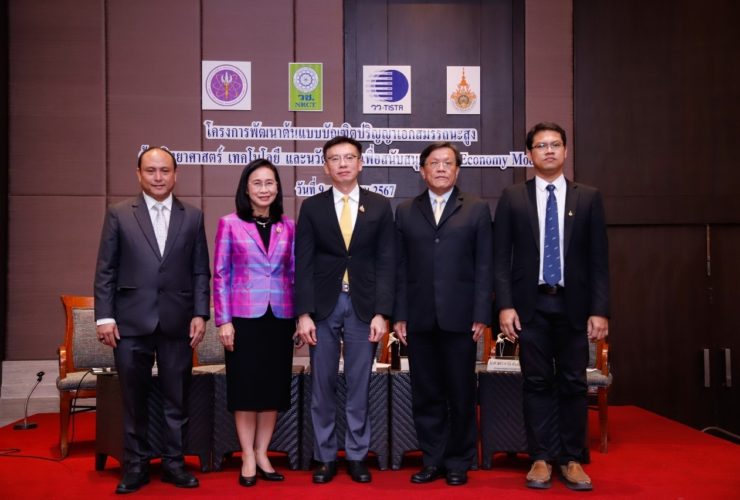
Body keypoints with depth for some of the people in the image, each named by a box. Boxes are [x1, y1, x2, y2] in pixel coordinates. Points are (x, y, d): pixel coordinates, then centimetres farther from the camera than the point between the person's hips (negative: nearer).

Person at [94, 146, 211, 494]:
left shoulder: (192, 217, 8)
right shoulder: (119, 214, 5)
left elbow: (200, 271, 7)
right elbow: (105, 270, 2)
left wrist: (200, 314, -1)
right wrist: (104, 316, -4)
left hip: (177, 322, 1)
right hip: (131, 322, -1)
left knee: (177, 399, 9)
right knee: (134, 400, 8)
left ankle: (174, 463, 21)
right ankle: (136, 465, 21)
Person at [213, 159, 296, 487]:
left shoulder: (288, 227, 6)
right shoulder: (230, 224, -1)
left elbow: (295, 273, 10)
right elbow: (220, 275, -2)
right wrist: (223, 320, -7)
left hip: (279, 317, 3)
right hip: (244, 317, -3)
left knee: (274, 386, 7)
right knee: (245, 386, 3)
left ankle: (262, 454, 20)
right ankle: (248, 458, 14)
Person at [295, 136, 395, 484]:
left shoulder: (380, 206, 4)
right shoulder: (311, 207, 4)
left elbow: (386, 263, 1)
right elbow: (303, 264, 0)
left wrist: (381, 313, -7)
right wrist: (303, 313, -7)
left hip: (363, 306, 0)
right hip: (323, 305, 0)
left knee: (359, 387, 7)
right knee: (322, 386, 7)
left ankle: (357, 456, 19)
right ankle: (325, 456, 19)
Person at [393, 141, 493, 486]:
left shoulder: (477, 209, 6)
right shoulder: (405, 212, 11)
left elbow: (484, 267, 1)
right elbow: (400, 268, 7)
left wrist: (481, 315, -6)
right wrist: (399, 315, 1)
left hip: (459, 316, -1)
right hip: (419, 318, 2)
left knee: (461, 394, 6)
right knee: (425, 394, 8)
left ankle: (458, 462, 19)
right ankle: (432, 460, 20)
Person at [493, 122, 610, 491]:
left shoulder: (588, 198, 6)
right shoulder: (512, 198, 5)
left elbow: (599, 259, 4)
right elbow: (501, 257, 2)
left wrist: (600, 310, -3)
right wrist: (505, 305, -7)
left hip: (573, 305, 1)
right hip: (531, 304, 0)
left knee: (573, 384, 5)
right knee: (538, 383, 4)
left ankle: (571, 460, 16)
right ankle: (541, 458, 14)